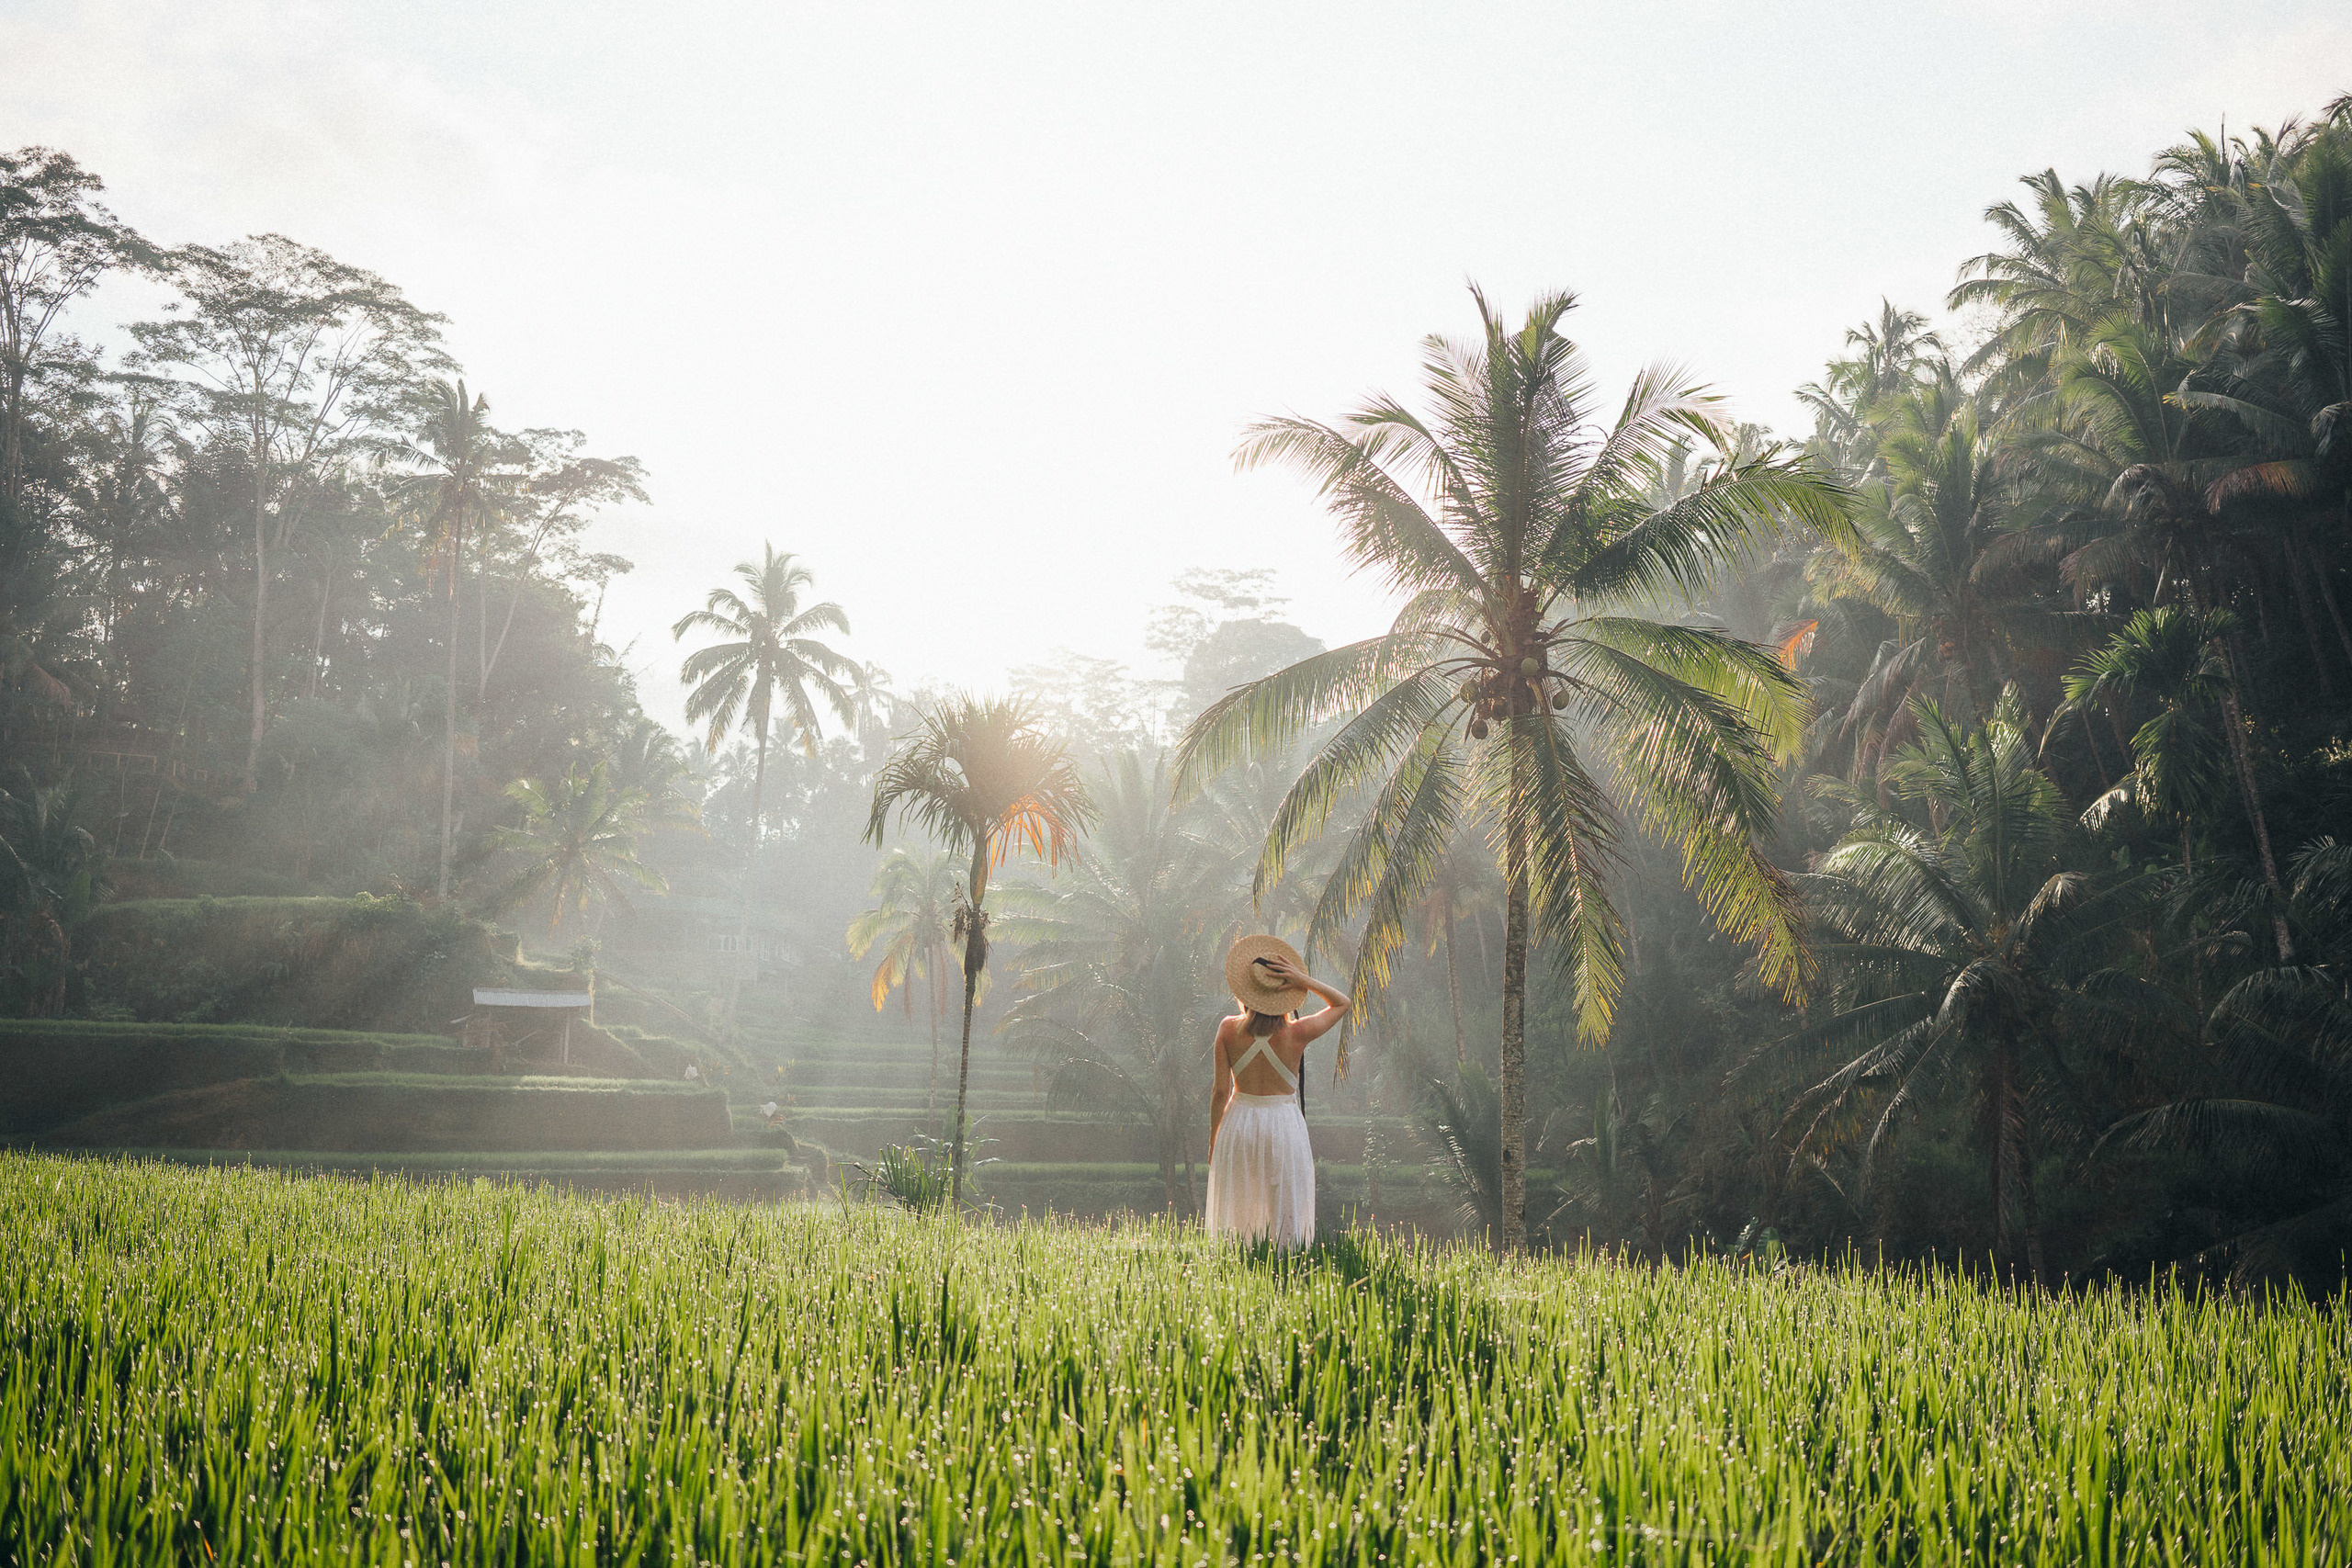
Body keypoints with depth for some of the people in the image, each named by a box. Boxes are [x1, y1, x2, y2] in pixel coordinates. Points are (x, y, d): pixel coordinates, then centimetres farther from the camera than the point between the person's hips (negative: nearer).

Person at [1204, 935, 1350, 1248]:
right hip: (1283, 1126, -2)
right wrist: (1303, 980, -9)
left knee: (1235, 1215, 12)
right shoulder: (1297, 1033, -12)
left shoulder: (1229, 1029, -9)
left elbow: (1221, 1091, -5)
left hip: (1239, 1123, 2)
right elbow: (1342, 1003, 5)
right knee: (1285, 1214, 5)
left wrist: (1213, 1142, 7)